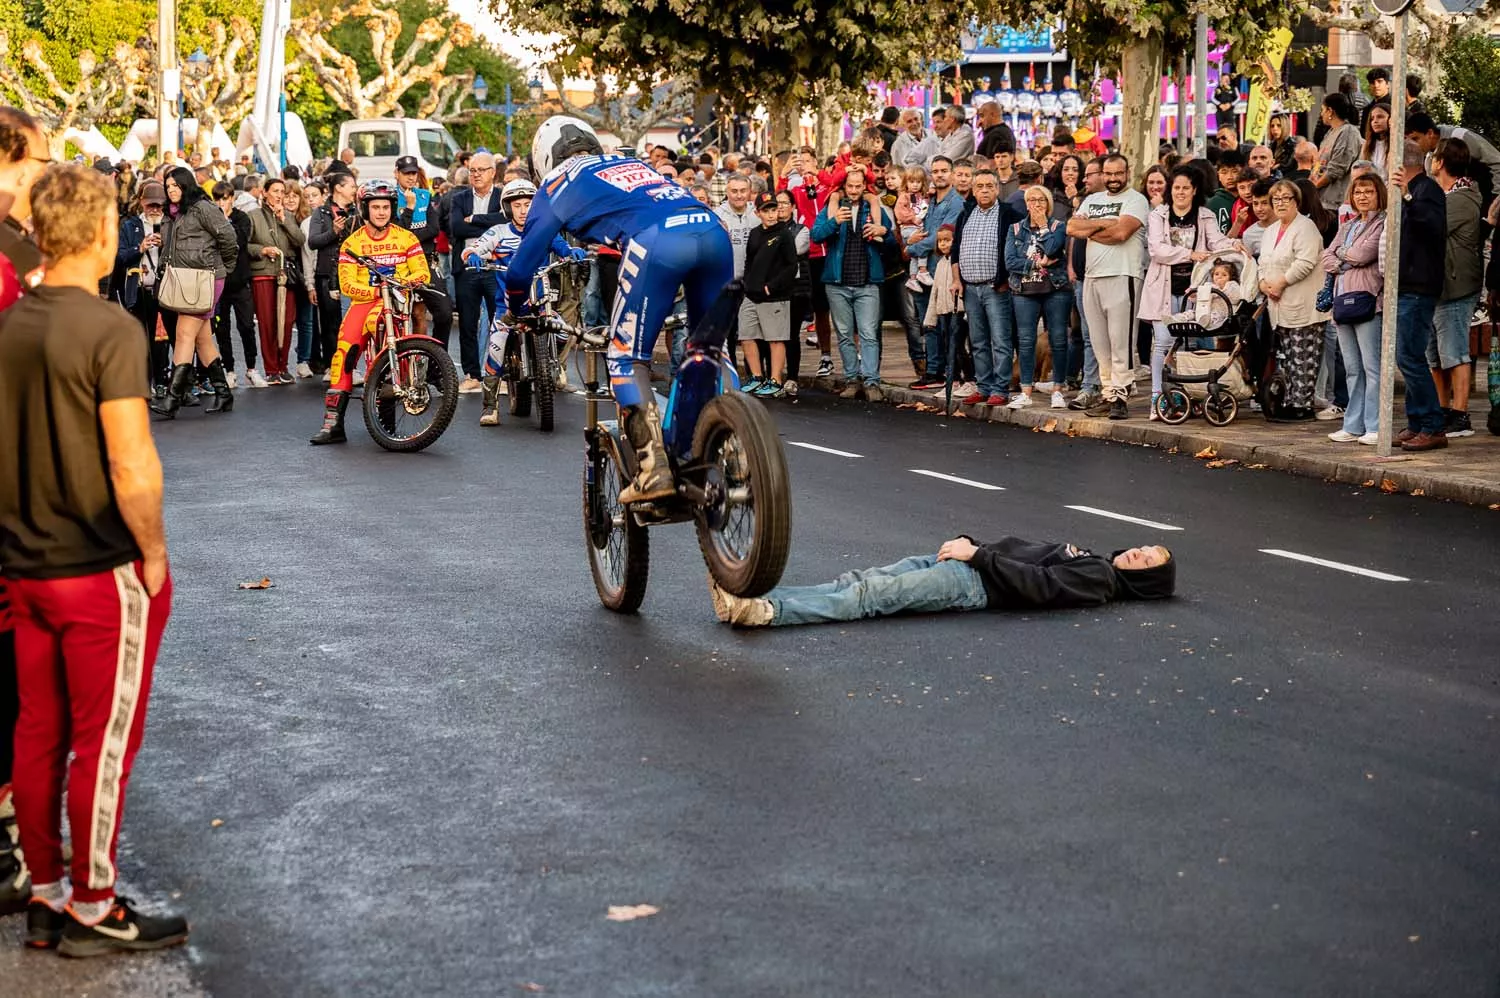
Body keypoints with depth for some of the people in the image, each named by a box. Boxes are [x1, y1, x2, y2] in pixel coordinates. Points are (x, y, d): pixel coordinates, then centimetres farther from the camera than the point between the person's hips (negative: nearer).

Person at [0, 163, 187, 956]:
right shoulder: (109, 328, -17)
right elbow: (131, 465, -22)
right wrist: (154, 551, -9)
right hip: (104, 571, -6)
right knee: (103, 743, 5)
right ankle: (91, 909, 13)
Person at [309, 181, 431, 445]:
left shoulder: (406, 238, 8)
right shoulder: (353, 242, 7)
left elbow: (423, 273, 3)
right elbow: (347, 284, -1)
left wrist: (403, 282, -19)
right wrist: (375, 291, -17)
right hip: (364, 300, 1)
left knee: (373, 321, -37)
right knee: (344, 351, -17)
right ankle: (333, 422, -15)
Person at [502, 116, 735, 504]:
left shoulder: (559, 181, 24)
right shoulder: (632, 163, 39)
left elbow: (523, 265, 23)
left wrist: (514, 311, 43)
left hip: (656, 240, -5)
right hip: (713, 230, 5)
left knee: (627, 359, 6)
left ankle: (654, 470, -6)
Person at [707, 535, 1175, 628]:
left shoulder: (1099, 582, -3)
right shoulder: (1092, 557, 26)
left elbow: (1040, 585, -17)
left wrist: (978, 555, -15)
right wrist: (972, 544, 11)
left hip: (973, 585, -8)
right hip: (963, 563, 8)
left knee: (871, 595, -24)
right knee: (859, 581, -8)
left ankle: (766, 612, -35)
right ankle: (750, 597, -18)